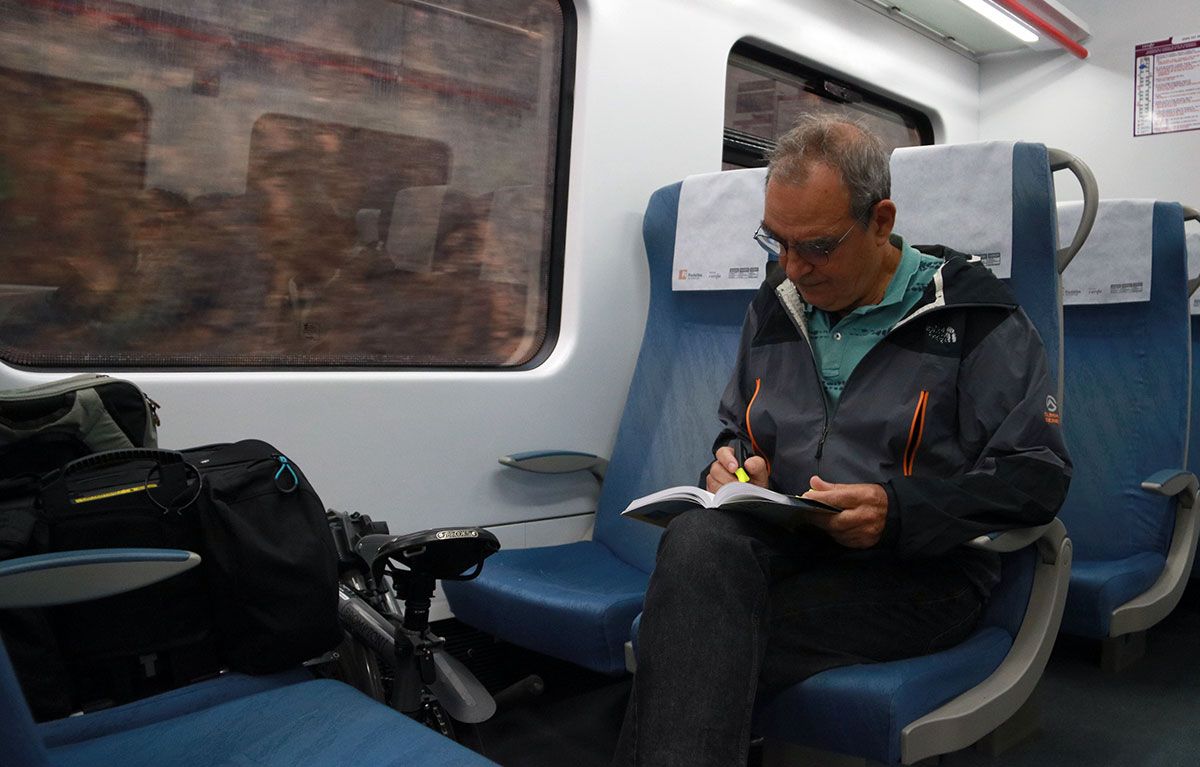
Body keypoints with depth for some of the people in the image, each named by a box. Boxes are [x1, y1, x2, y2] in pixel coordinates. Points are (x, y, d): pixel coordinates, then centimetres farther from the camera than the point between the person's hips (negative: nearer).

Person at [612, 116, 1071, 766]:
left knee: (703, 634, -32)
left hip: (918, 573, -4)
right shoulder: (774, 307, 15)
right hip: (779, 546, 5)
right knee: (698, 538, -33)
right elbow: (735, 429, 26)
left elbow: (1037, 476, -5)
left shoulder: (973, 315, -1)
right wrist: (734, 463, 1)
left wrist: (899, 511, -19)